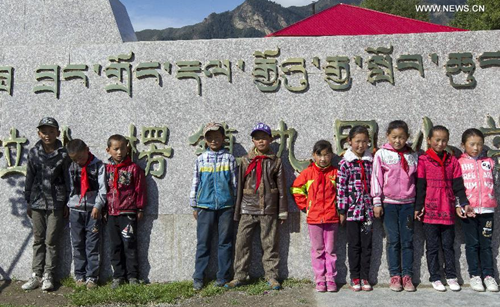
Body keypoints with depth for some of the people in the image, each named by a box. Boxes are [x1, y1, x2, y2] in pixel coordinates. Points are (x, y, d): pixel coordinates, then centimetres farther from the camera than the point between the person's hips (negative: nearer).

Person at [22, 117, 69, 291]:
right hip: (37, 202, 3)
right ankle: (36, 275, 15)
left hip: (56, 203, -2)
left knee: (51, 241, 1)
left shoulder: (63, 154, -2)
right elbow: (29, 178, 9)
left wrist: (67, 203, -1)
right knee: (38, 240, 9)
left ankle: (48, 276, 10)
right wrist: (28, 202, 8)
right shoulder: (34, 153, 5)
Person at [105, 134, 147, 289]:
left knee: (129, 245, 1)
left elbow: (140, 189, -1)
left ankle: (132, 276, 11)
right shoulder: (107, 168, 7)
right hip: (111, 214, 4)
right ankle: (118, 276, 19)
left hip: (128, 213, -4)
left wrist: (140, 208, -1)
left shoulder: (134, 168, -3)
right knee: (115, 246, 10)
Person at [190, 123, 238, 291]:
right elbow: (195, 183, 10)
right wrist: (194, 206, 9)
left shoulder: (229, 158, 5)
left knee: (225, 242, 5)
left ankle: (223, 277, 13)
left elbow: (235, 183, 7)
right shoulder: (200, 159, 7)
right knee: (203, 242, 3)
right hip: (205, 206, 0)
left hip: (226, 206, 0)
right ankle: (198, 277, 11)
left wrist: (235, 205, 4)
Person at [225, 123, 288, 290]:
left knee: (270, 244, 4)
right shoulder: (246, 160, 8)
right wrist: (237, 211, 5)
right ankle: (240, 276, 11)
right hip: (248, 209, 1)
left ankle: (272, 276, 13)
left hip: (269, 210, -1)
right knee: (242, 243, 1)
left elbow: (281, 187, 4)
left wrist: (282, 212, 1)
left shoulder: (276, 161, 5)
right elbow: (240, 186, 8)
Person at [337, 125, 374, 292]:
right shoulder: (345, 163, -4)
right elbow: (341, 188, -6)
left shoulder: (371, 161, 5)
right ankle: (354, 277, 15)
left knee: (367, 244, 7)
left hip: (367, 209, 3)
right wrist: (342, 211, -7)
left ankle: (365, 277, 17)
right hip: (352, 209, -3)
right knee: (354, 245, 6)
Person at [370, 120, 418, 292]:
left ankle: (407, 276, 11)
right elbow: (376, 178, -1)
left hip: (408, 203, 2)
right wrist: (377, 202, -4)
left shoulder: (413, 156, 8)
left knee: (408, 240, 4)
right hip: (389, 203, -2)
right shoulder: (382, 154, 0)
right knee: (393, 240, 1)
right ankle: (395, 276, 9)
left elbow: (417, 179, 13)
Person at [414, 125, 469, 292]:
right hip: (430, 210, -3)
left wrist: (464, 203, -1)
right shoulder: (423, 160, -3)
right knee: (432, 246, 6)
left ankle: (451, 276, 21)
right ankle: (435, 278, 14)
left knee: (448, 245, 12)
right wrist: (418, 207, -6)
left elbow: (458, 185, 8)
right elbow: (420, 186, -4)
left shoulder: (452, 160, 8)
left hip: (448, 210, 3)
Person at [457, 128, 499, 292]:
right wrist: (458, 206, -8)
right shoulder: (459, 163, 1)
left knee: (486, 244, 7)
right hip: (468, 210, -2)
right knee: (472, 243, 5)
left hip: (487, 209, 2)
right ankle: (475, 275, 12)